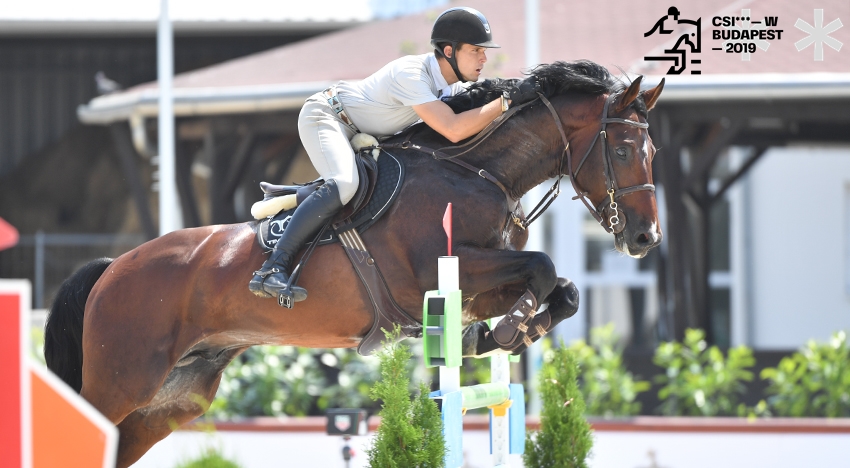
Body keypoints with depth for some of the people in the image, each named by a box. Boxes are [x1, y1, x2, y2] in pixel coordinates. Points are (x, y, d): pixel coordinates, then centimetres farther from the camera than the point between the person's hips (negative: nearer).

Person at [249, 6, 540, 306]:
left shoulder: (453, 85, -4)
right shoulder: (411, 73, -31)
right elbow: (453, 130, -40)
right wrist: (508, 101, -38)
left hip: (360, 136, 10)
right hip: (324, 116, -10)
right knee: (343, 184, -34)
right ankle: (272, 270, -34)